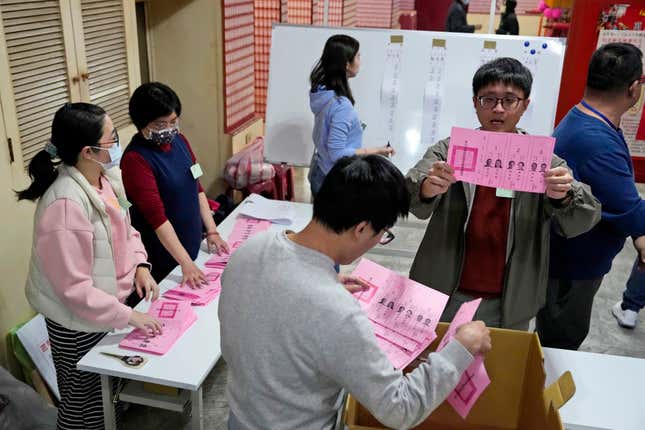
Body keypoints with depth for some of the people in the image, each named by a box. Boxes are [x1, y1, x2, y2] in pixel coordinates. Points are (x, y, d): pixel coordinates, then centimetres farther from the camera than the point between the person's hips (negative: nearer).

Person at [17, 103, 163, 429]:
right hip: (77, 319, -8)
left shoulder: (108, 176, -5)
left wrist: (140, 265, -5)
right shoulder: (65, 204, -30)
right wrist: (129, 316, -23)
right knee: (84, 403, 13)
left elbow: (123, 228, 11)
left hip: (104, 304, 8)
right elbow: (75, 288, -27)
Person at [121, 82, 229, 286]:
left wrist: (212, 230, 4)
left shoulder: (179, 141, 2)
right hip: (163, 259, -7)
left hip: (193, 245, 7)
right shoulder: (135, 160, -21)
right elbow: (157, 217, -25)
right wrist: (186, 263, -27)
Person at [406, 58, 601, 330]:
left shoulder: (544, 160, -4)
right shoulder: (448, 150, -5)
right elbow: (411, 199, -19)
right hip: (443, 298, 0)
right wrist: (427, 187, -42)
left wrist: (564, 196, -33)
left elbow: (582, 221, -11)